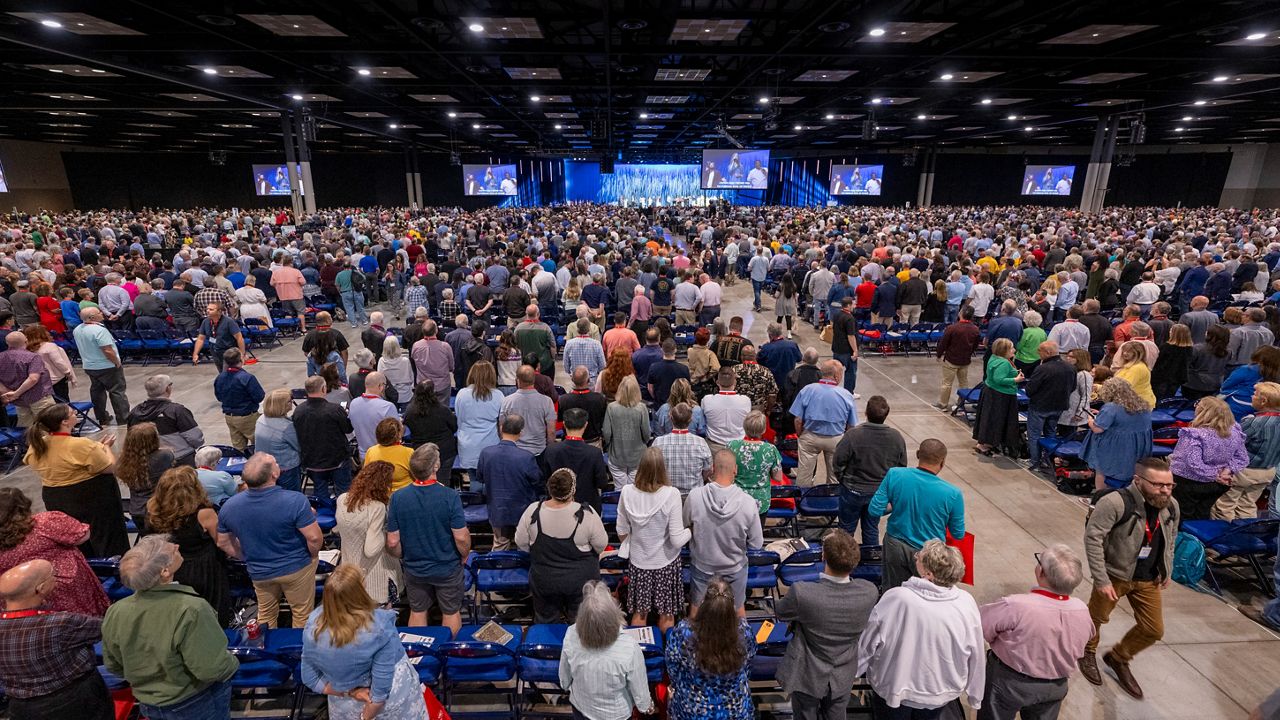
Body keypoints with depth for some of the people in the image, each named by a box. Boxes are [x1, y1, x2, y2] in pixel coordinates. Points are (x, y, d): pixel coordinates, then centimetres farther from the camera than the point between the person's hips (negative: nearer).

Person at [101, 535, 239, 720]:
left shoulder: (115, 613, -15)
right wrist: (231, 664, -9)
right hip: (197, 705, -5)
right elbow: (212, 669, -30)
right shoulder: (190, 610, -35)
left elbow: (114, 665, 3)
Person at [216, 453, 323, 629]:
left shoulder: (229, 506, -14)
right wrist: (312, 555, -6)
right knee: (302, 615, 18)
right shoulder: (295, 500, -31)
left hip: (259, 573, 4)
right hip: (296, 568, -4)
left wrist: (248, 558, 15)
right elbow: (315, 538, -28)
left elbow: (223, 543, 1)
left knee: (266, 615, 28)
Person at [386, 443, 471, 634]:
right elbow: (461, 537, -22)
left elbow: (393, 542, -11)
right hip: (448, 568, -2)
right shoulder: (449, 496, -25)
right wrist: (464, 556, -1)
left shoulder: (398, 498, -17)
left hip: (414, 568, 3)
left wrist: (402, 558, 10)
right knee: (451, 612, 19)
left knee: (417, 612, 24)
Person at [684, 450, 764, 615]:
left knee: (696, 606, 27)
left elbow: (686, 527, -7)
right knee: (738, 607, 28)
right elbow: (756, 544, -15)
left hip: (702, 566, 0)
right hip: (735, 568, 0)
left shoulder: (694, 496, -27)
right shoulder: (748, 503, -28)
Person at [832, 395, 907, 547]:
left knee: (847, 529, 16)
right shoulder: (897, 437, -11)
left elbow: (838, 464, -16)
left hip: (854, 490, -3)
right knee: (872, 529, 20)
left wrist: (843, 481, 3)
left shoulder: (852, 434, -24)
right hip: (880, 492, 3)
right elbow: (902, 466, 1)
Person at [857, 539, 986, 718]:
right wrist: (975, 696, 9)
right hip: (940, 696, 3)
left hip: (893, 690, -2)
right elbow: (975, 655, -9)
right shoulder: (967, 604, -23)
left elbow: (868, 642, -18)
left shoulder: (895, 599, -30)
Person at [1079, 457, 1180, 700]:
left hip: (1148, 580, 6)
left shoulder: (1171, 506, -6)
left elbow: (1170, 539, 13)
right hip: (1114, 574, -6)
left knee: (1154, 630, 13)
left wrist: (1167, 571, 15)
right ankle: (1087, 653, 44)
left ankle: (1118, 658, 38)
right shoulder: (1115, 503, -29)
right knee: (1097, 617, 15)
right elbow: (1092, 538, -28)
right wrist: (1101, 579, -27)